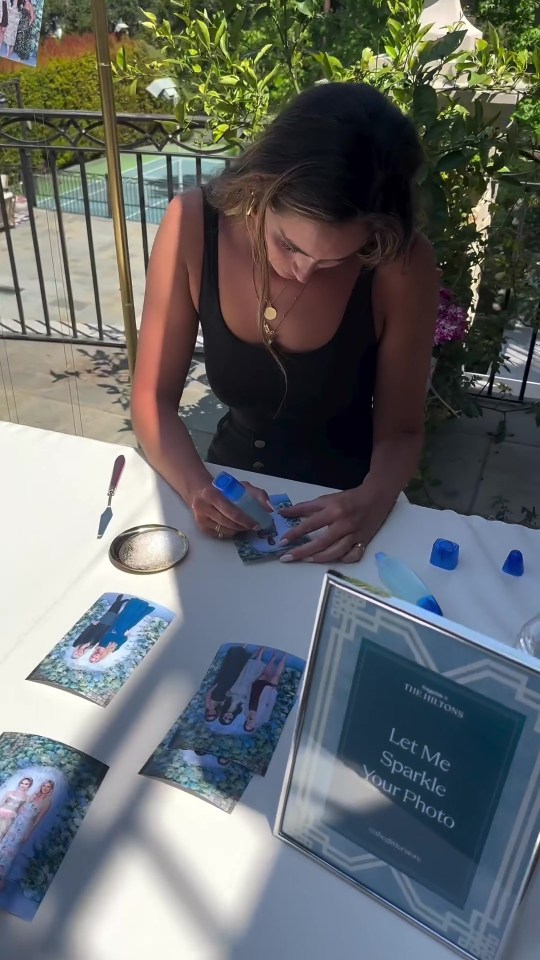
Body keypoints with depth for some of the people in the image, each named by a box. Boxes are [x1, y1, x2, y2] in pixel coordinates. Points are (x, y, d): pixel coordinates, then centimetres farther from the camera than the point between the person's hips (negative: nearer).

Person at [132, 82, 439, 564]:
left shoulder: (401, 265, -21)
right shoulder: (194, 224, -17)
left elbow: (400, 431, -9)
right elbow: (154, 399, -11)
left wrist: (372, 502, -29)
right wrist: (196, 485, -28)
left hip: (340, 514, -1)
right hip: (230, 489, 2)